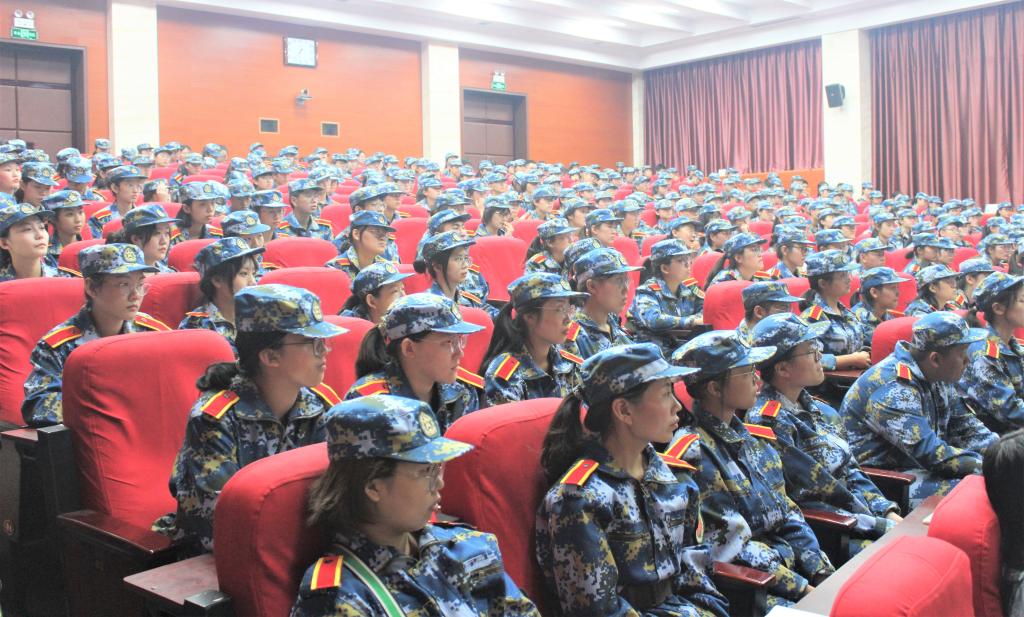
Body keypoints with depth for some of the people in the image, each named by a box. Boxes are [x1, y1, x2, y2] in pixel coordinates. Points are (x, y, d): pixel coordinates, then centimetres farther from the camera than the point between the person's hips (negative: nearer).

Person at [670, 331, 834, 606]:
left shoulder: (753, 438, 10)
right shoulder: (694, 455, -14)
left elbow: (787, 513, 12)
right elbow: (731, 546, -15)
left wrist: (824, 575, 1)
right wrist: (803, 588, -14)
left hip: (793, 561, 8)